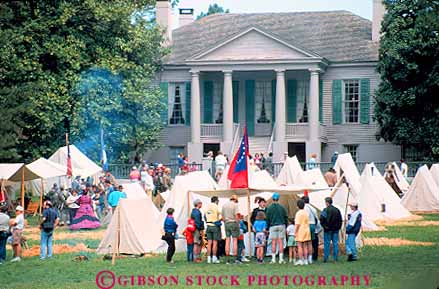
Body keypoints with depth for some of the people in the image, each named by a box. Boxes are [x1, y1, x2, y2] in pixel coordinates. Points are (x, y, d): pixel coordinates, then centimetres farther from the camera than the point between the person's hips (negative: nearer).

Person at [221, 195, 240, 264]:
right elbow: (236, 215, -11)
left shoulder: (224, 205, 11)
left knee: (227, 241, 4)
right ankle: (236, 258, -6)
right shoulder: (235, 204, -5)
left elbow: (222, 216, 12)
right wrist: (238, 223, -3)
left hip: (226, 223, 5)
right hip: (234, 223, -5)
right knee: (235, 240, -3)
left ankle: (227, 259, 2)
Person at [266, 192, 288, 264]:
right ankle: (281, 259, -1)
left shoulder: (269, 208, -2)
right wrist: (285, 225, 14)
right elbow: (286, 217, 5)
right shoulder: (282, 207, 1)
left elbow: (267, 218, 1)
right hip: (281, 225, 1)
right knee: (280, 242, 1)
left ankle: (273, 259, -2)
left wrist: (268, 226, 10)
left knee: (273, 243, 1)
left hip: (273, 226, -1)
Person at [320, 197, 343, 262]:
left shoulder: (325, 210, -10)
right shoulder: (337, 210, 7)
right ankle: (335, 258, 7)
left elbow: (321, 219, -16)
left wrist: (324, 226, -4)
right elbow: (340, 220, 12)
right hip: (335, 229, 5)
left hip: (328, 229, -4)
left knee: (327, 243, 1)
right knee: (335, 243, 7)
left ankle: (325, 258, 0)